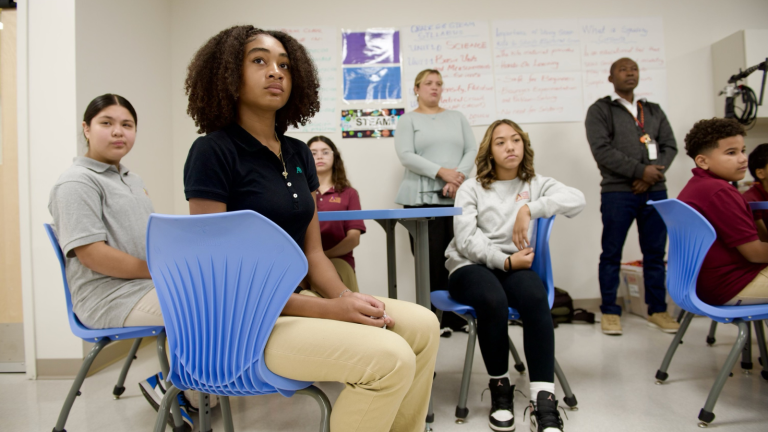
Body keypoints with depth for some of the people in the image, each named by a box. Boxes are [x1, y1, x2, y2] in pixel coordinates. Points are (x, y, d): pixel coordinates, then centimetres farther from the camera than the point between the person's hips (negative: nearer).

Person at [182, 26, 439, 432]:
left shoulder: (298, 154, 9)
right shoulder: (213, 151, -11)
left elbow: (313, 251, 11)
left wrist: (347, 299, -9)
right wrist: (324, 309, -20)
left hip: (295, 301, 7)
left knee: (422, 326, -4)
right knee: (390, 357, -22)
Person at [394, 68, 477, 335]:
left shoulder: (457, 118, 20)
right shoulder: (407, 120, 9)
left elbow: (472, 150, 9)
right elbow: (406, 156, -5)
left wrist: (458, 176, -9)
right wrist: (442, 172, -15)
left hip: (457, 197, 3)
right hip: (422, 198, -2)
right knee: (431, 259, -5)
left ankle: (456, 316, 5)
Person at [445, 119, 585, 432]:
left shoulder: (535, 184, 11)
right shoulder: (471, 189, 7)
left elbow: (577, 200, -10)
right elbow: (466, 240, -6)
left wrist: (529, 209, -21)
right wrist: (505, 260, -18)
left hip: (512, 266, 2)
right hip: (469, 266, -1)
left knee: (536, 298, -33)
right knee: (493, 301, -35)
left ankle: (544, 403, -30)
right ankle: (500, 388, -13)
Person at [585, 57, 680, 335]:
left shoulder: (654, 111, 18)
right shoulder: (600, 110, 3)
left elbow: (670, 146, 10)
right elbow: (602, 150, -10)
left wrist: (653, 174, -8)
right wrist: (641, 170, -14)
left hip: (655, 190, 4)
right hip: (617, 192, -4)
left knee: (655, 253, 7)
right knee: (612, 253, 1)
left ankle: (657, 311, 18)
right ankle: (610, 312, 10)